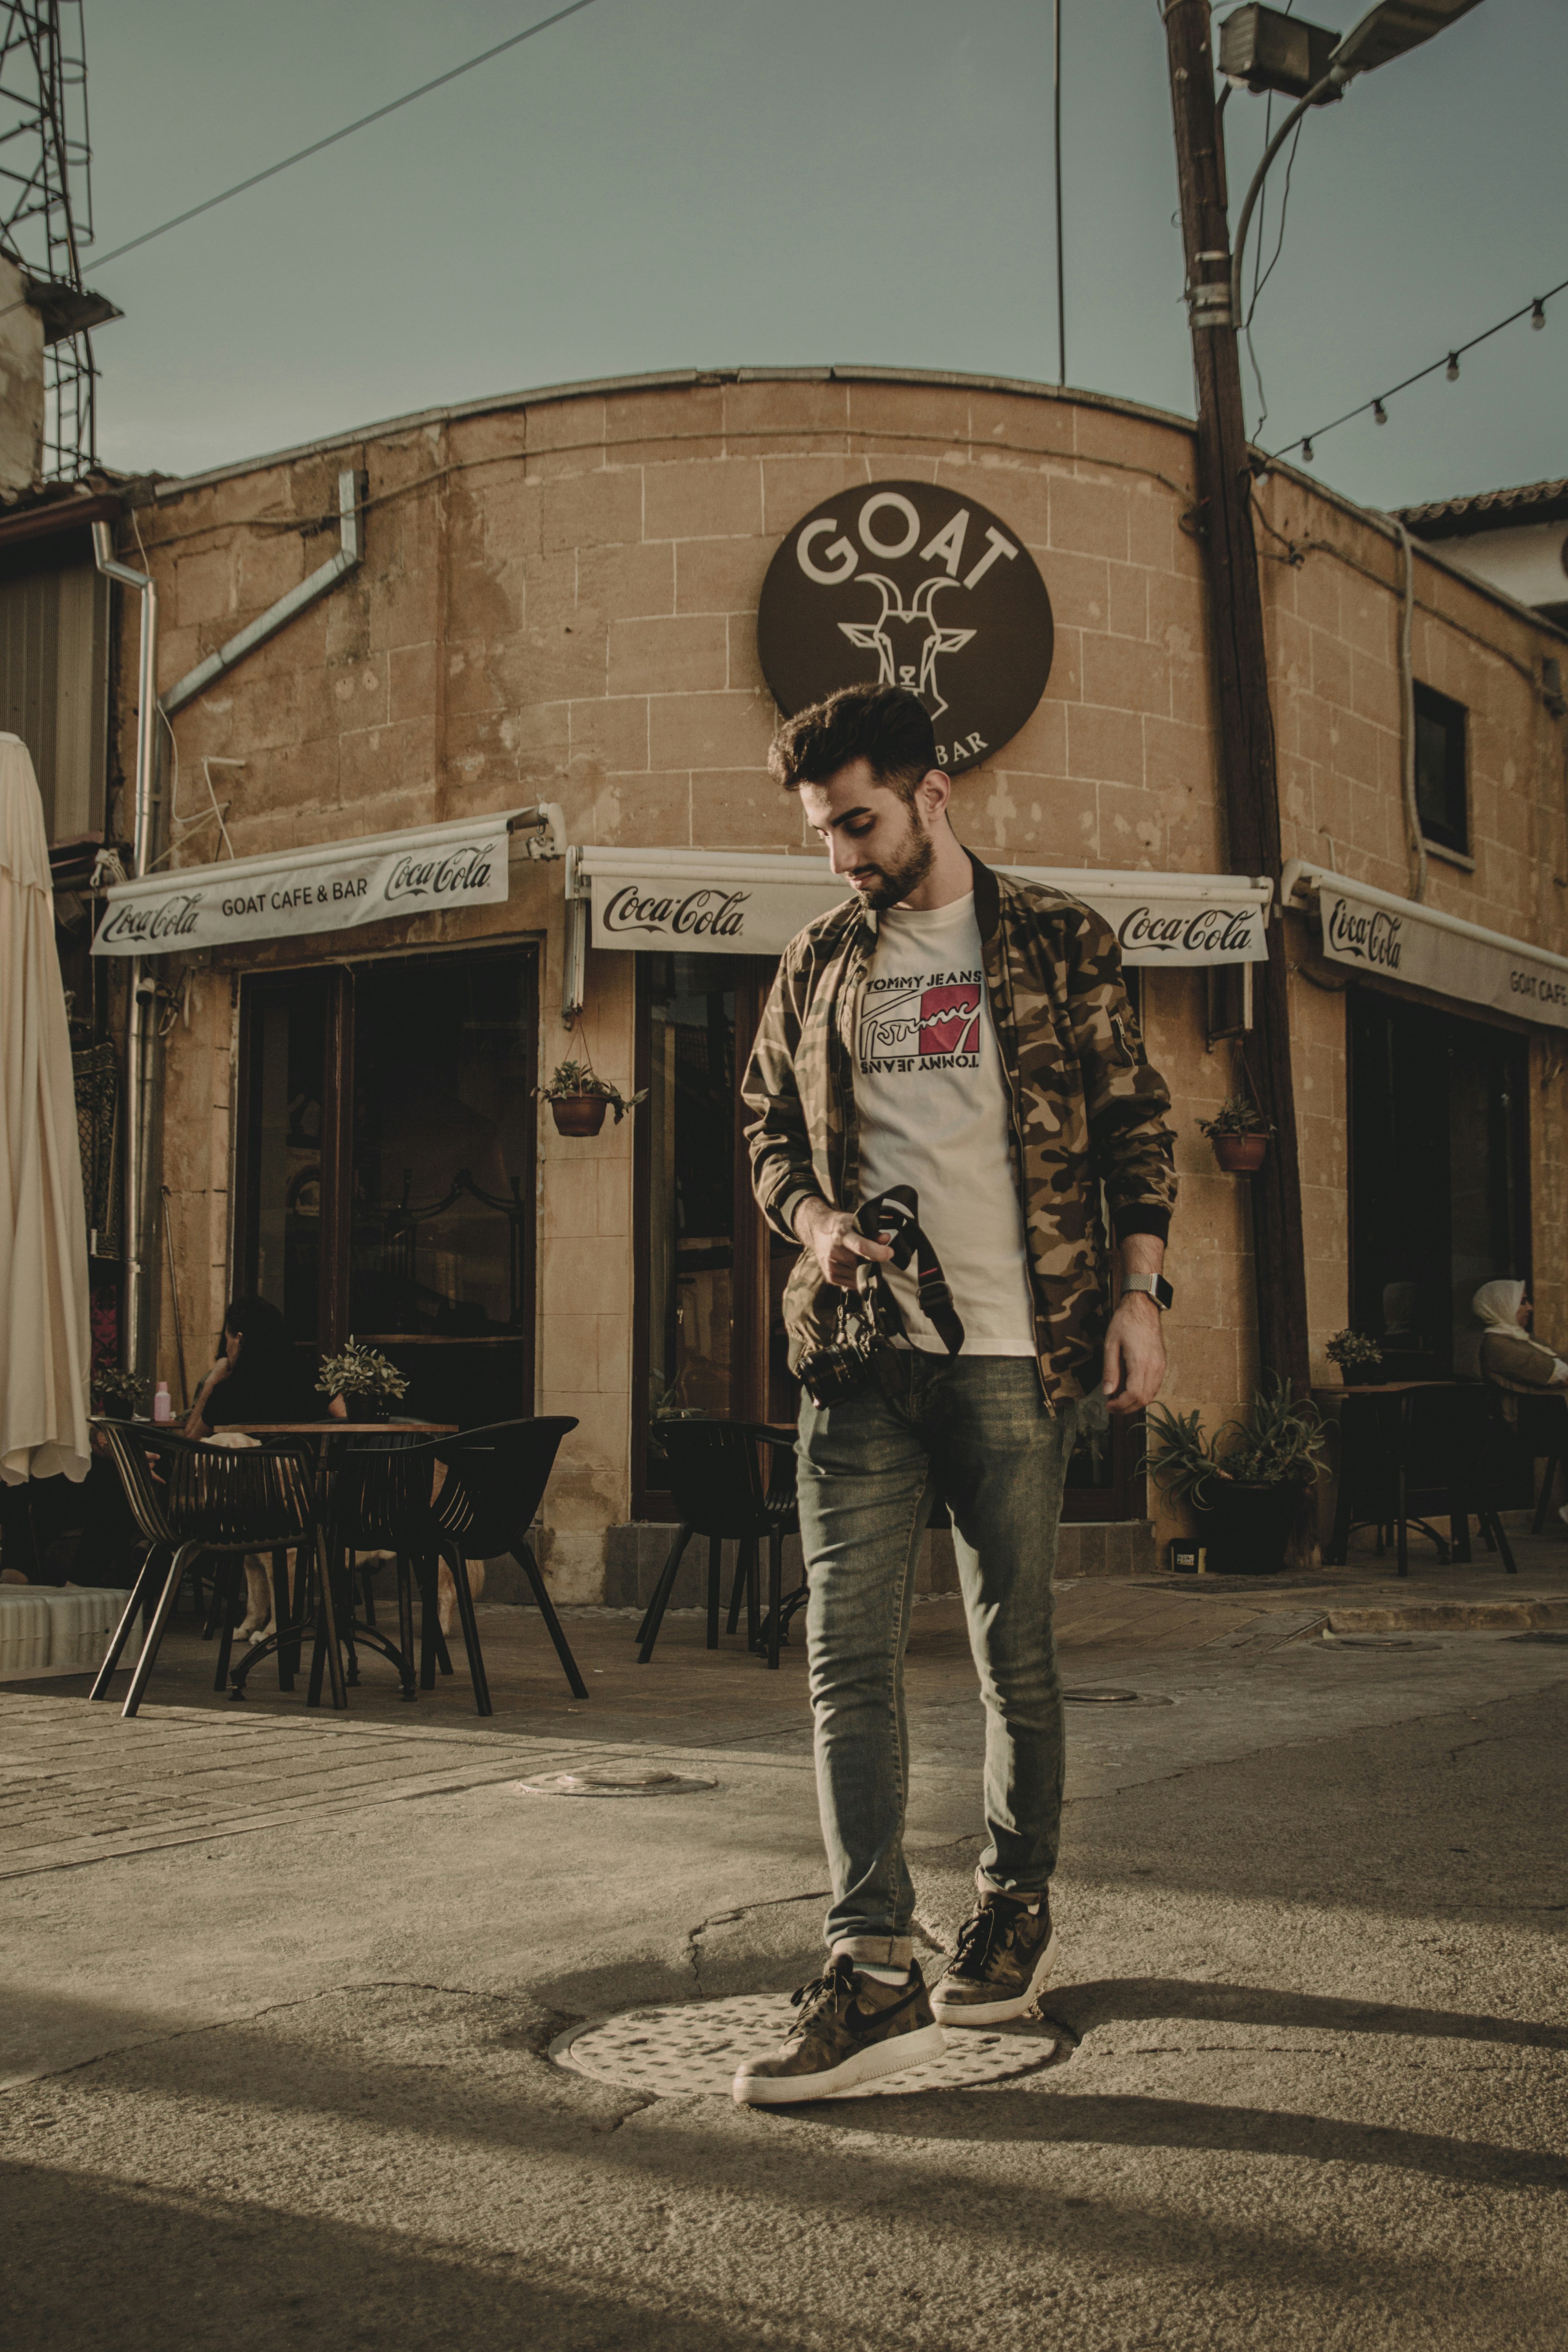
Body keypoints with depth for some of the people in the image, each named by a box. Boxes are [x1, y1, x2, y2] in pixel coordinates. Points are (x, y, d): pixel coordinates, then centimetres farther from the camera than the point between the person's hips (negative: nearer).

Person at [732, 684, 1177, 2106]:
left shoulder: (1057, 942, 5)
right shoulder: (817, 968, 13)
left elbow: (1134, 1124, 4)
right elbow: (771, 1130, 20)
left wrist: (1141, 1294, -5)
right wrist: (811, 1217, -1)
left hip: (1015, 1350, -2)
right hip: (863, 1350, 3)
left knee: (1014, 1651, 6)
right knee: (849, 1654, -6)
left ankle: (1017, 1911, 26)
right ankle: (876, 1972, -4)